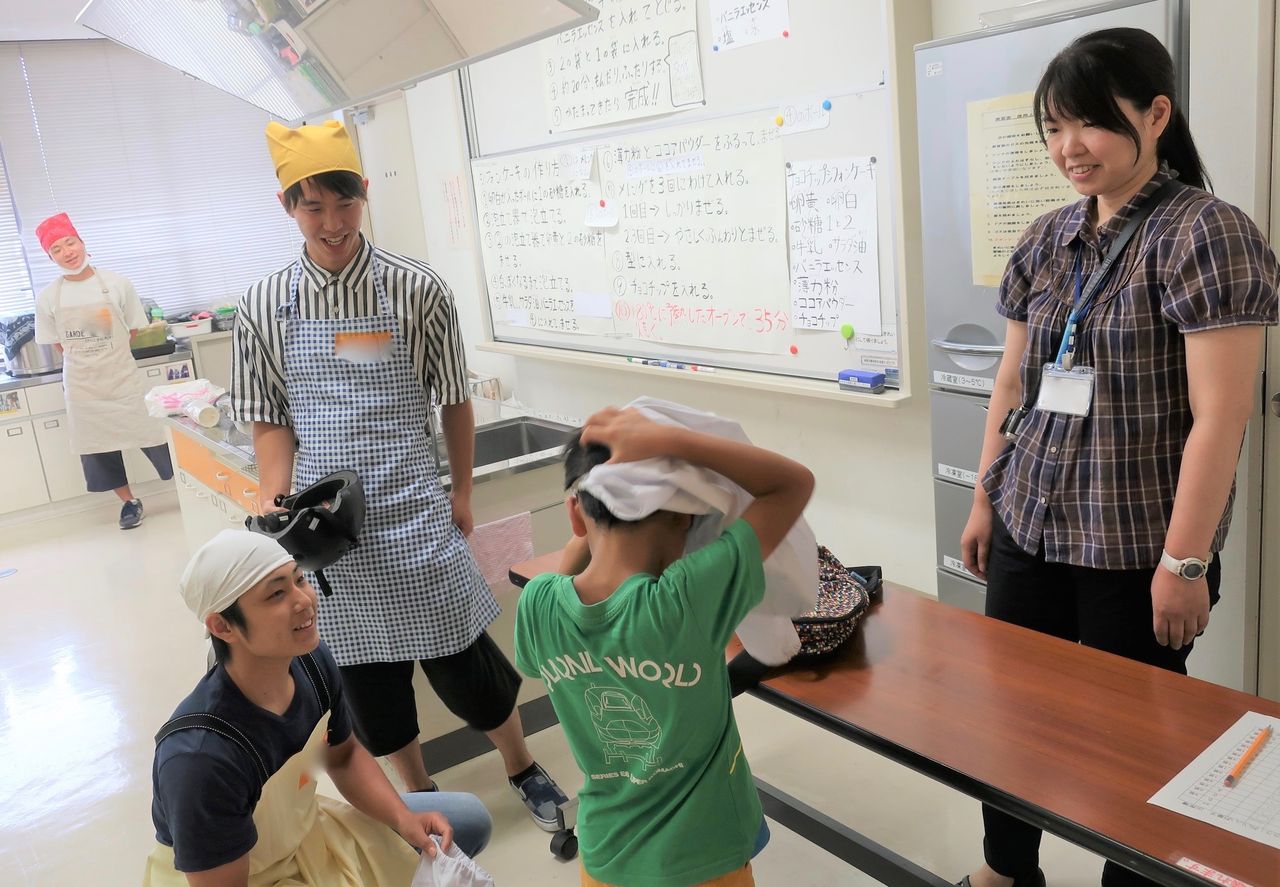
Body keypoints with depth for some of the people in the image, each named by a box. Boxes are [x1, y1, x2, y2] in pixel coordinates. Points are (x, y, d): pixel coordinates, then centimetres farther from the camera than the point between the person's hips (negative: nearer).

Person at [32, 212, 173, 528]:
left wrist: (105, 354, 0)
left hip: (122, 378, -2)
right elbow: (59, 345, 9)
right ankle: (129, 501, 27)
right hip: (81, 385, 2)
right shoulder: (48, 298, -3)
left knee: (152, 436, 0)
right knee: (96, 447, 10)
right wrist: (87, 360, 2)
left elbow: (132, 332, 4)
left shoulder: (117, 285, -6)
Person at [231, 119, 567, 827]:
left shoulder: (416, 289, -6)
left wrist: (461, 491, 5)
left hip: (412, 508, -2)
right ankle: (419, 793, 37)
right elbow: (270, 421, 5)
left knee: (461, 654, 5)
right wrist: (275, 501, -8)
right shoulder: (264, 305, 0)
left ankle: (523, 769, 33)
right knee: (362, 667, 13)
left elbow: (453, 400, 2)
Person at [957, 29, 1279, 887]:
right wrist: (985, 499, 13)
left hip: (1134, 551, -5)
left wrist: (1185, 561, -16)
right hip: (1027, 531, 6)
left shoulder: (1206, 233, -10)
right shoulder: (1045, 240, 8)